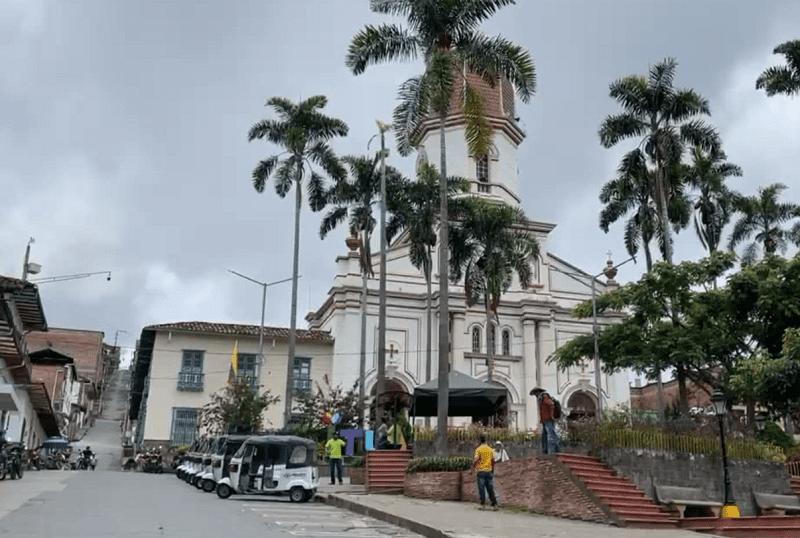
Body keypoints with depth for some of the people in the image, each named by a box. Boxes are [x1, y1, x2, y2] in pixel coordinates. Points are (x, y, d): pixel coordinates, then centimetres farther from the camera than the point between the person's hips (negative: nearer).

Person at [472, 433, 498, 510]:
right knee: (490, 489, 6)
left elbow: (476, 460, -13)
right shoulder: (490, 449, 7)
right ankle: (494, 504, 2)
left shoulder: (478, 449, -6)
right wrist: (492, 471, 15)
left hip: (481, 471, -4)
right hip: (489, 471, 4)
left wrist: (473, 466, 3)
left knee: (481, 488, 1)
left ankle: (483, 504, -1)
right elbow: (493, 461, 6)